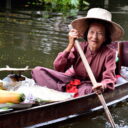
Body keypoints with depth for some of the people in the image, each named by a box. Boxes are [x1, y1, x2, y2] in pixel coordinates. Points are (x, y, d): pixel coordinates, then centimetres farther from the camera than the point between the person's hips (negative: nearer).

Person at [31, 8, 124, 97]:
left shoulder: (109, 53, -13)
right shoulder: (79, 47, -9)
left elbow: (109, 78, -24)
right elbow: (58, 68, -15)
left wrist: (103, 85, -50)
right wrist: (70, 46, -25)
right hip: (71, 79, 4)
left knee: (87, 90, -43)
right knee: (38, 71, -16)